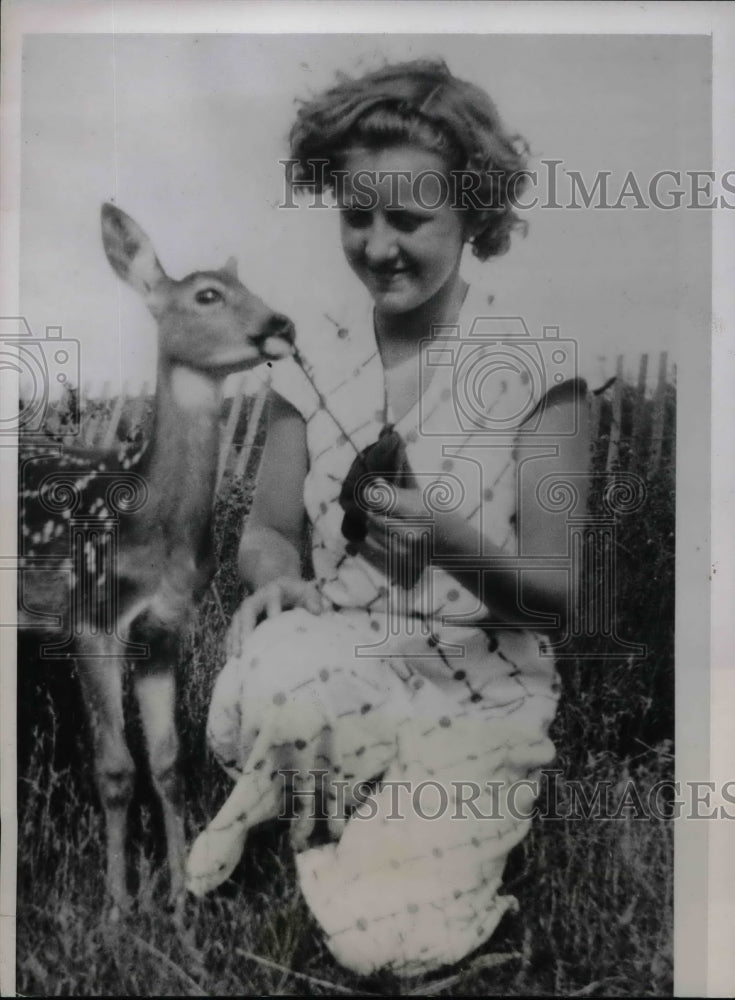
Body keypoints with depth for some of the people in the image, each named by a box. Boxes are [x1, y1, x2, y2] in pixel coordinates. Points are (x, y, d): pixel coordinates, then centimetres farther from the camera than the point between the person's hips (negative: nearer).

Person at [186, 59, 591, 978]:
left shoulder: (534, 372, -7)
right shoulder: (314, 364, 3)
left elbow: (565, 593, -8)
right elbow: (268, 528, 7)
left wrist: (453, 544, -27)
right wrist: (275, 578, -17)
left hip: (481, 693, -1)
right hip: (338, 676, 2)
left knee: (383, 938, -21)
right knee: (282, 669, -34)